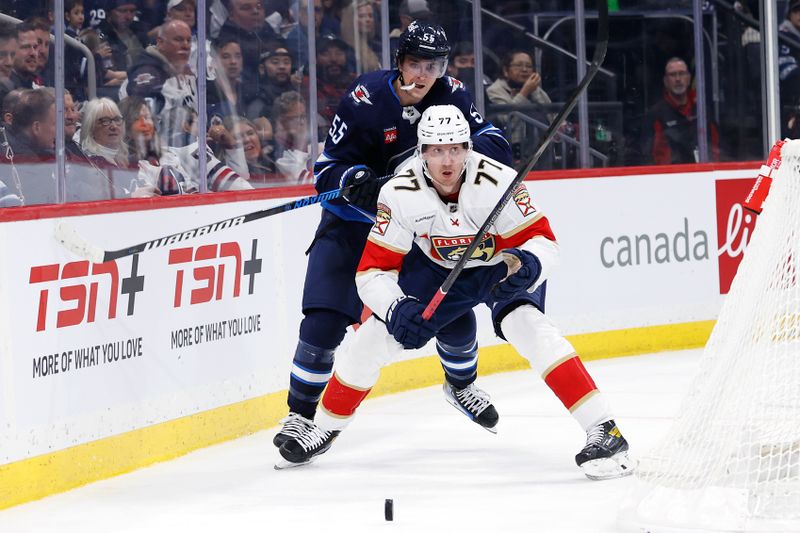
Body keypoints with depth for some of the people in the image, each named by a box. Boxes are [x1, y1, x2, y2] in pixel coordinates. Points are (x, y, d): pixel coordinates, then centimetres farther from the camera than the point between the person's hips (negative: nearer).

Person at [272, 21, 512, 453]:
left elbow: (496, 149, -13)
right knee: (324, 319, -15)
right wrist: (359, 182, -40)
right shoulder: (365, 98, -22)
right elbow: (327, 169, -19)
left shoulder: (449, 97, -11)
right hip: (351, 222, -3)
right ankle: (301, 413, -1)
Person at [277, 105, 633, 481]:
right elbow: (372, 269, -22)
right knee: (375, 335, -4)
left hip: (502, 266, -3)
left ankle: (604, 432, -30)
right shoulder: (401, 194, -26)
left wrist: (525, 265, -46)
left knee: (525, 325, -29)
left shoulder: (497, 182, -32)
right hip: (437, 268, 3)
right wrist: (396, 309, -41)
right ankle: (325, 427, 20)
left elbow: (542, 240, -24)